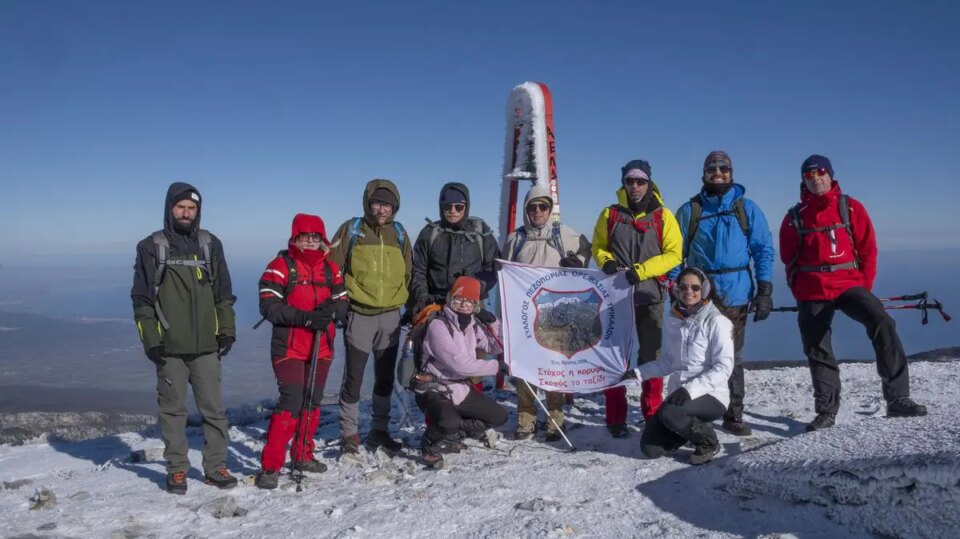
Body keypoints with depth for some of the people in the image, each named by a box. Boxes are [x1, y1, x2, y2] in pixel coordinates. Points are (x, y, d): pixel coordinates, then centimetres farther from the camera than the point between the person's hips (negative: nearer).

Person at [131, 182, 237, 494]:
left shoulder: (210, 244, 9)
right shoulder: (151, 247, 3)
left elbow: (223, 293, 12)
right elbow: (142, 298, 2)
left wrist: (227, 331, 6)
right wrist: (151, 340, -5)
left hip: (206, 345, 2)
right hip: (169, 347, -1)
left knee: (214, 408, 4)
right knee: (173, 409, 7)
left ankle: (215, 466, 15)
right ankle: (177, 469, 19)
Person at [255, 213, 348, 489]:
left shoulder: (331, 268, 9)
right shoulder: (281, 266, -6)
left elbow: (342, 303, 8)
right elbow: (268, 305, -14)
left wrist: (332, 310, -16)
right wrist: (305, 317, -24)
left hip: (321, 348, 6)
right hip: (289, 348, -6)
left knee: (313, 403, 14)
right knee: (292, 402, -14)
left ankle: (302, 456, 31)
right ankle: (270, 465, -4)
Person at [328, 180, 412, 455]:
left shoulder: (399, 233, 8)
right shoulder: (351, 229, -2)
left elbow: (409, 273, 14)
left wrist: (409, 305, 9)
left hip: (391, 316, 4)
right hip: (359, 314, -3)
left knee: (385, 378, 12)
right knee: (353, 378, 0)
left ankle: (379, 430, 25)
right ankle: (349, 433, 14)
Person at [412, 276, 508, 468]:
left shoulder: (472, 325, 6)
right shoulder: (438, 326, -18)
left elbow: (495, 347, 10)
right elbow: (459, 364, -24)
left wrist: (493, 323, -4)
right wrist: (495, 366, -17)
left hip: (460, 388, 8)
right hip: (434, 390, -8)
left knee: (499, 416, 7)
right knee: (449, 422, -35)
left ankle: (450, 433, 17)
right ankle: (430, 445, 0)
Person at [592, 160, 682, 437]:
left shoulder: (662, 216, 2)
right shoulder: (610, 214, 6)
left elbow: (673, 254, -3)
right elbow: (598, 246, 13)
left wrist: (640, 271, -15)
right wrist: (607, 261, -10)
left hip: (649, 295, -1)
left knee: (652, 356, 4)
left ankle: (654, 415, 17)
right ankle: (616, 418, 11)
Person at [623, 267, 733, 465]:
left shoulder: (716, 322, -12)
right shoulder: (674, 320, 6)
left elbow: (723, 368, -17)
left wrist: (691, 389, -28)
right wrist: (639, 372, 4)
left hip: (711, 396, -6)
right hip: (678, 394, 6)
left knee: (668, 413, -34)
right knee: (650, 448, -4)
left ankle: (709, 442, -4)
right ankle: (692, 427, 22)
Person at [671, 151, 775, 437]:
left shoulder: (747, 208, 8)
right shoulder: (689, 210, 7)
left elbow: (763, 249, 5)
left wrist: (764, 290, -3)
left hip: (736, 295, 1)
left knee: (733, 357, 8)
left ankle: (733, 416, 18)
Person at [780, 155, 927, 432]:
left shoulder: (851, 207, 6)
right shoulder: (795, 216, 7)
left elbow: (868, 249, 6)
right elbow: (789, 259, 10)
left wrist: (864, 287, 2)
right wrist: (800, 293, 4)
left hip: (848, 283, -1)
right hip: (811, 293, 1)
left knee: (882, 324, -25)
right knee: (818, 352, 5)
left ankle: (897, 398, -19)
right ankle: (826, 412, 18)